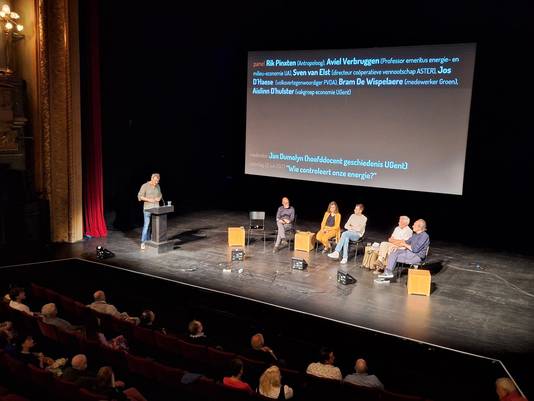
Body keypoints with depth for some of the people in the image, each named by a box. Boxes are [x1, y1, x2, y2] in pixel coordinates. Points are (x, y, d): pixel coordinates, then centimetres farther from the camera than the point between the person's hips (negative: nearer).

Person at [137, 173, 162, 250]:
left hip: (156, 208, 6)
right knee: (146, 225, -7)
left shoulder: (158, 186, 9)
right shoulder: (145, 186, -9)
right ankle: (143, 243, -1)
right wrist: (149, 200, -20)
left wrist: (159, 198, -3)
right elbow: (140, 196, -10)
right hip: (148, 208, -6)